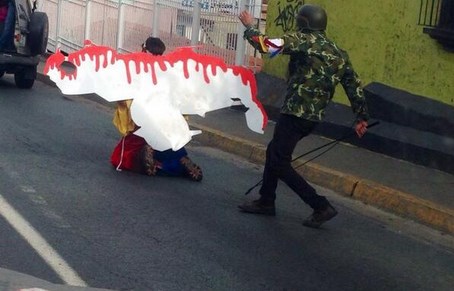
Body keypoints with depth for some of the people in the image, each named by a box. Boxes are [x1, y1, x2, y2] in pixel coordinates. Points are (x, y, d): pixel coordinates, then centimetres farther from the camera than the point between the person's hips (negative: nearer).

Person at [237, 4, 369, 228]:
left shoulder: (304, 40, -9)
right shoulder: (338, 53, 12)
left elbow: (266, 45, -16)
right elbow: (353, 84, 11)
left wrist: (249, 26, 2)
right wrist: (361, 117, 17)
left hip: (296, 112, -9)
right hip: (314, 115, 9)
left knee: (280, 163, -2)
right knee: (274, 151, 23)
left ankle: (321, 207, -5)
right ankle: (266, 201, 30)